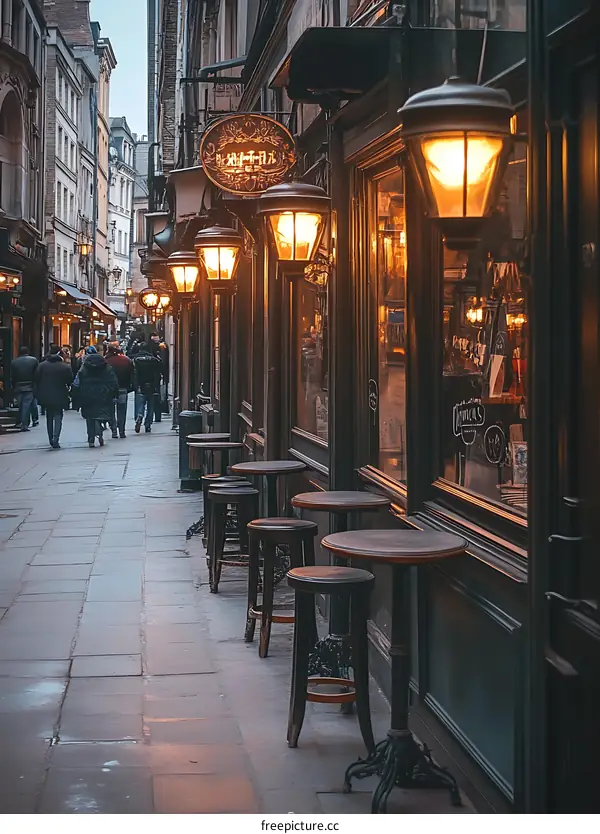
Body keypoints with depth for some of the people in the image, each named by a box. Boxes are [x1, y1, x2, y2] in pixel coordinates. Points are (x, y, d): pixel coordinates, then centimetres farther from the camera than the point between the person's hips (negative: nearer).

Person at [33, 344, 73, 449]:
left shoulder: (42, 365, -3)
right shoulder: (65, 367, -10)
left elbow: (36, 380, -2)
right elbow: (70, 382, -6)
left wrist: (38, 394, 5)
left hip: (46, 396, 3)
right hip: (59, 397, -3)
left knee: (49, 417, 18)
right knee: (58, 417, 3)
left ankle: (51, 439, 22)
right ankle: (55, 440, -13)